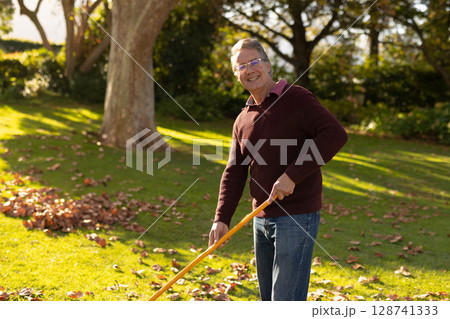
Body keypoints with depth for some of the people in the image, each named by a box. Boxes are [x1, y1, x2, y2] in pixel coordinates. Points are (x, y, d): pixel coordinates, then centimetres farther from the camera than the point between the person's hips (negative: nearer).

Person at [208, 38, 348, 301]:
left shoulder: (297, 99, -9)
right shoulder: (243, 120, 13)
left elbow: (335, 135, -22)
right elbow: (235, 173, 10)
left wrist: (292, 175, -25)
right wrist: (222, 219, -3)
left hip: (297, 217, -7)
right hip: (262, 218, 8)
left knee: (287, 302, -9)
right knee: (269, 298, 16)